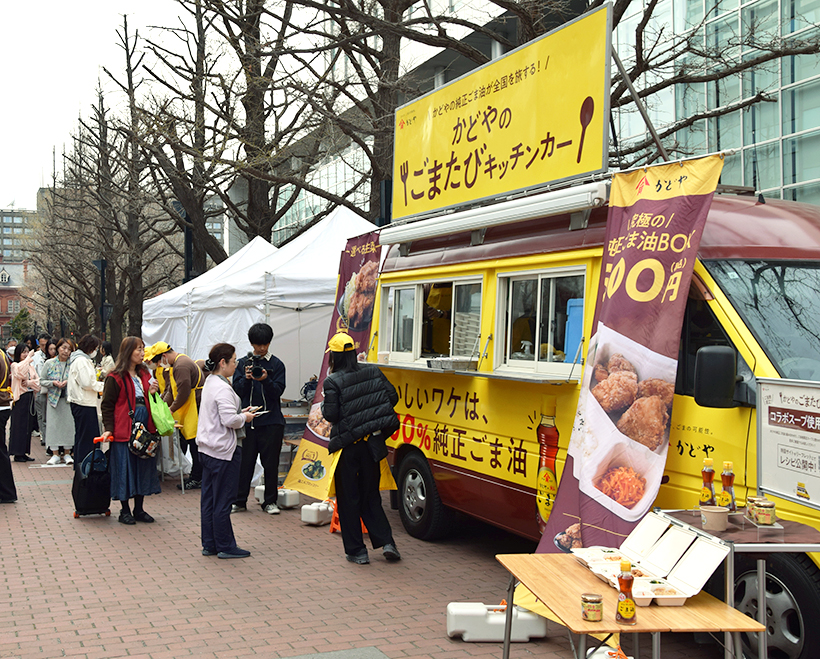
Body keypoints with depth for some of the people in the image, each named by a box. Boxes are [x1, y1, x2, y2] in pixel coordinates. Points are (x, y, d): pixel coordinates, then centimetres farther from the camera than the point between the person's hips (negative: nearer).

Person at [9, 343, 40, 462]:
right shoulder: (15, 365, -4)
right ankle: (17, 453, 0)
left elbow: (38, 381, 8)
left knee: (28, 426, 7)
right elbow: (20, 372, -26)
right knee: (19, 426, -4)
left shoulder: (31, 367, 13)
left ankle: (24, 452, 13)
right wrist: (29, 358, -21)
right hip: (20, 398, -6)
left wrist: (29, 383, -11)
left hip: (30, 398, 6)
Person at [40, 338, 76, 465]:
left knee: (68, 424, -1)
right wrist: (53, 383, -12)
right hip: (53, 397, 1)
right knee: (53, 424, -1)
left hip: (68, 398, 0)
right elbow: (42, 380, 5)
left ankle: (67, 453, 10)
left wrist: (68, 382, -13)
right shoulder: (49, 363, 2)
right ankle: (55, 454, 6)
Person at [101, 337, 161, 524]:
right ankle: (125, 511, 12)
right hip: (124, 429, -7)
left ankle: (139, 509, 20)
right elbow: (107, 405, -7)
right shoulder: (116, 377, -7)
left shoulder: (144, 374, 14)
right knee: (125, 467, 0)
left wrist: (151, 393, 0)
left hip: (144, 427, 7)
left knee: (143, 466, 9)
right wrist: (109, 429, -15)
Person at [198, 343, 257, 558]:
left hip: (207, 449, 10)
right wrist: (245, 418, -7)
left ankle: (209, 544, 21)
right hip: (224, 451, -10)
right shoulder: (222, 388, -19)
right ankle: (225, 546, 7)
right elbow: (229, 420, -25)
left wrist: (240, 413, 13)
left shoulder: (210, 382, 12)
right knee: (222, 501, -1)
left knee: (209, 499, 13)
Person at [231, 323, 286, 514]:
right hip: (248, 419, 1)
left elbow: (278, 391, -4)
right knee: (245, 462, 3)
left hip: (272, 421, -1)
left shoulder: (276, 364, 4)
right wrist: (246, 379, -17)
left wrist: (266, 380, -21)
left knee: (270, 462, 3)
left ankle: (270, 501, 13)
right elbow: (237, 390, 1)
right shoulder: (242, 363, 8)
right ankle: (239, 500, 14)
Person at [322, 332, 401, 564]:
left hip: (347, 446, -4)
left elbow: (330, 415, -14)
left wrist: (324, 404, 7)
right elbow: (392, 397, 2)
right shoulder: (373, 372, 1)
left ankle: (356, 551, 11)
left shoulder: (333, 382, -14)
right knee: (370, 496, 17)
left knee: (348, 499, 7)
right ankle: (386, 541, 6)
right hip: (372, 444, 5)